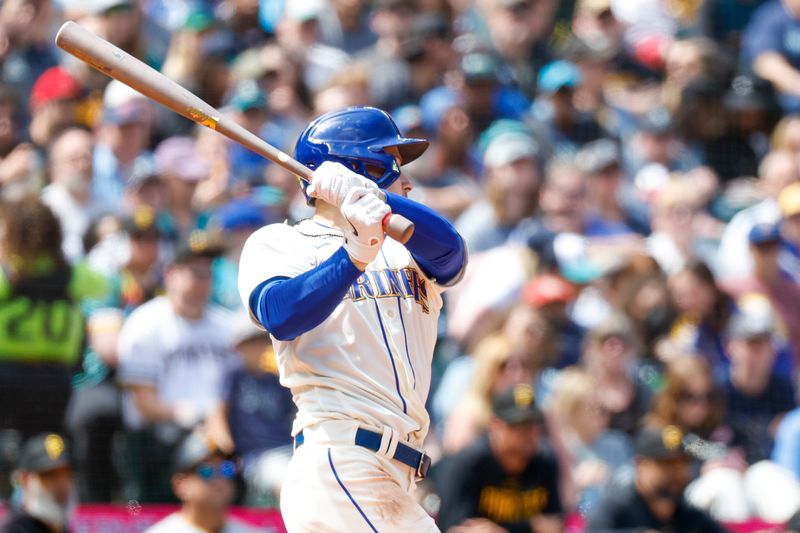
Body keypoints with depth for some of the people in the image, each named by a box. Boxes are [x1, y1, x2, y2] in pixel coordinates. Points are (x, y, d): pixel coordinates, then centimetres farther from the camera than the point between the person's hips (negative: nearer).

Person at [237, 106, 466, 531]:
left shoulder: (405, 250, 19)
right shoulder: (277, 244, 7)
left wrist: (375, 197, -23)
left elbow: (448, 251, -5)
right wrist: (354, 256, -27)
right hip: (340, 465, -7)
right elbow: (280, 316, -13)